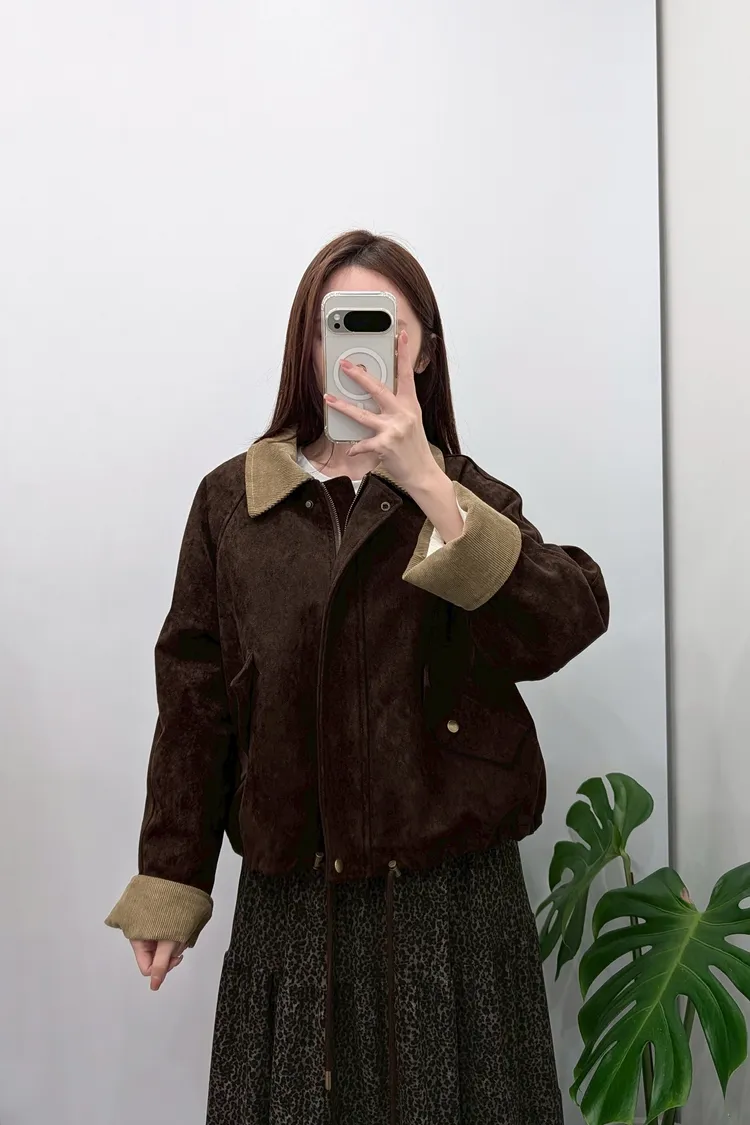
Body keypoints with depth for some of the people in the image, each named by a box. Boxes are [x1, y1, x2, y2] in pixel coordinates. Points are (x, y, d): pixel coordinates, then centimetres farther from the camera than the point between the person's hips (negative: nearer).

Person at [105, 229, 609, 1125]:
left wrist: (429, 490, -25)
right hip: (290, 903, 1)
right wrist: (168, 883, 2)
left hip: (457, 893, 0)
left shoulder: (466, 498, 2)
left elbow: (565, 625, -16)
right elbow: (193, 698, 3)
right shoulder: (231, 501, 2)